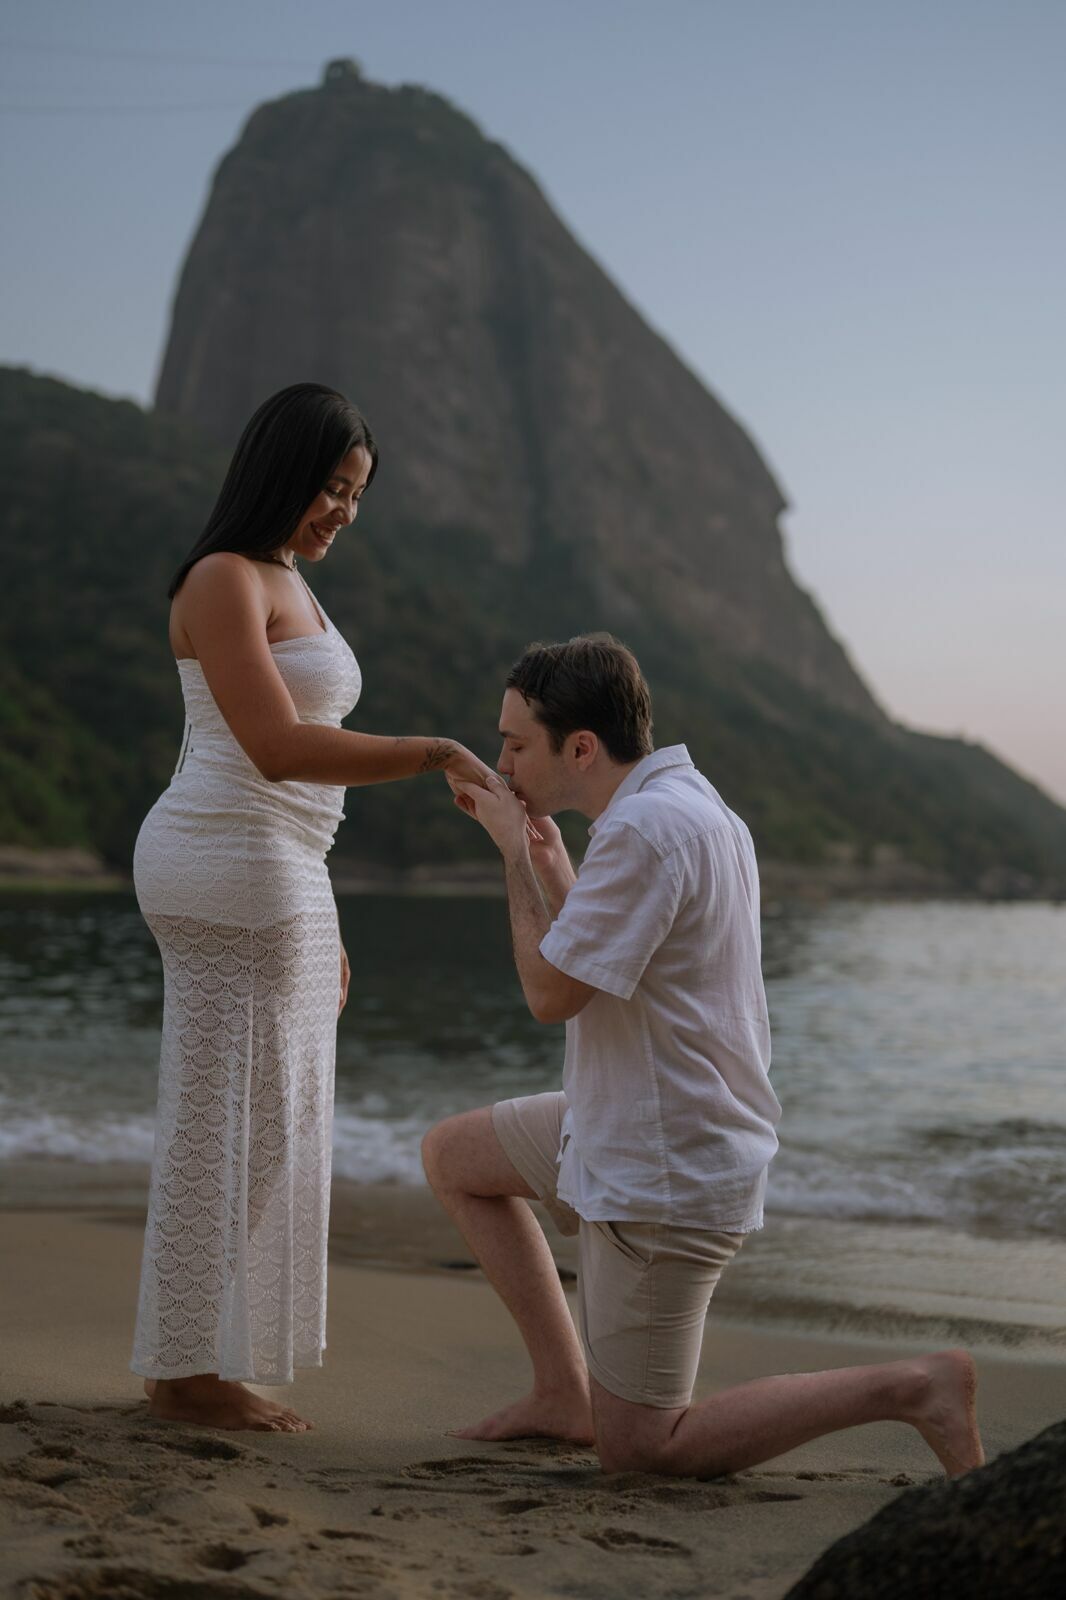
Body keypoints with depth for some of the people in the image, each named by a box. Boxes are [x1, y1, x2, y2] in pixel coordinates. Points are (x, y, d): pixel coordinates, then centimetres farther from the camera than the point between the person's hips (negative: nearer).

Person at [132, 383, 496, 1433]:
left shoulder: (287, 588, 20)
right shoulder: (223, 580, -10)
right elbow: (277, 748, -22)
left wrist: (318, 929, 20)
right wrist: (436, 755, -24)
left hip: (278, 874, 10)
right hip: (228, 870, -10)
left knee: (256, 1121, 11)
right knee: (226, 1118, -5)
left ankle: (200, 1361, 18)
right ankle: (188, 1367, 4)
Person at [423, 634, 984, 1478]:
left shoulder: (645, 829, -25)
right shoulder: (690, 803, 7)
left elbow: (552, 991, -20)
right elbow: (598, 961, 17)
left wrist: (516, 849, -9)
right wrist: (542, 846, 9)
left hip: (662, 1173, -10)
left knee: (636, 1447, 0)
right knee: (452, 1156, 22)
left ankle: (911, 1387, -3)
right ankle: (565, 1390, 21)